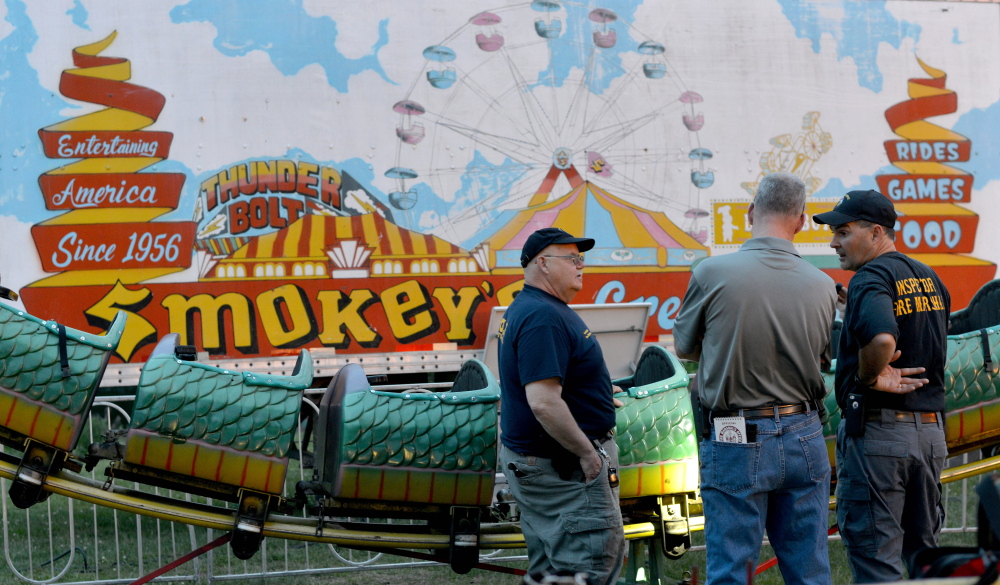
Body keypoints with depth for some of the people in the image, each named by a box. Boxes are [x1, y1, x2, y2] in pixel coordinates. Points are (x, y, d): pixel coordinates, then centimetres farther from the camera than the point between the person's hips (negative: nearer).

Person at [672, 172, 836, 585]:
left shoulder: (712, 273, -11)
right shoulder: (822, 285, -3)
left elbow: (684, 347, 3)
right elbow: (821, 358, 10)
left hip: (736, 440, -3)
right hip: (804, 438, 3)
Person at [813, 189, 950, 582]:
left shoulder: (871, 278, -14)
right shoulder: (930, 279, 14)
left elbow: (882, 339, -33)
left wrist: (868, 377, -18)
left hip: (877, 430, -8)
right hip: (931, 431, 8)